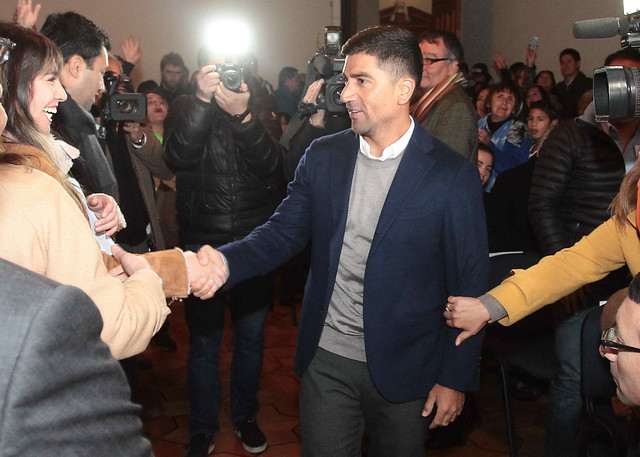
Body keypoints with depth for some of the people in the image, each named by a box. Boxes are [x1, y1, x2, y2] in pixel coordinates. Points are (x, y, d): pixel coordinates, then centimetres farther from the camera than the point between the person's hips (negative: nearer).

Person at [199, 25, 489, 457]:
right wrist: (221, 263, -18)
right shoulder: (323, 157, 1)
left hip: (402, 371, -2)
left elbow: (469, 284, -7)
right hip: (325, 361, 3)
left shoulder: (453, 175, -11)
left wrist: (456, 378, -6)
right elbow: (281, 234, 2)